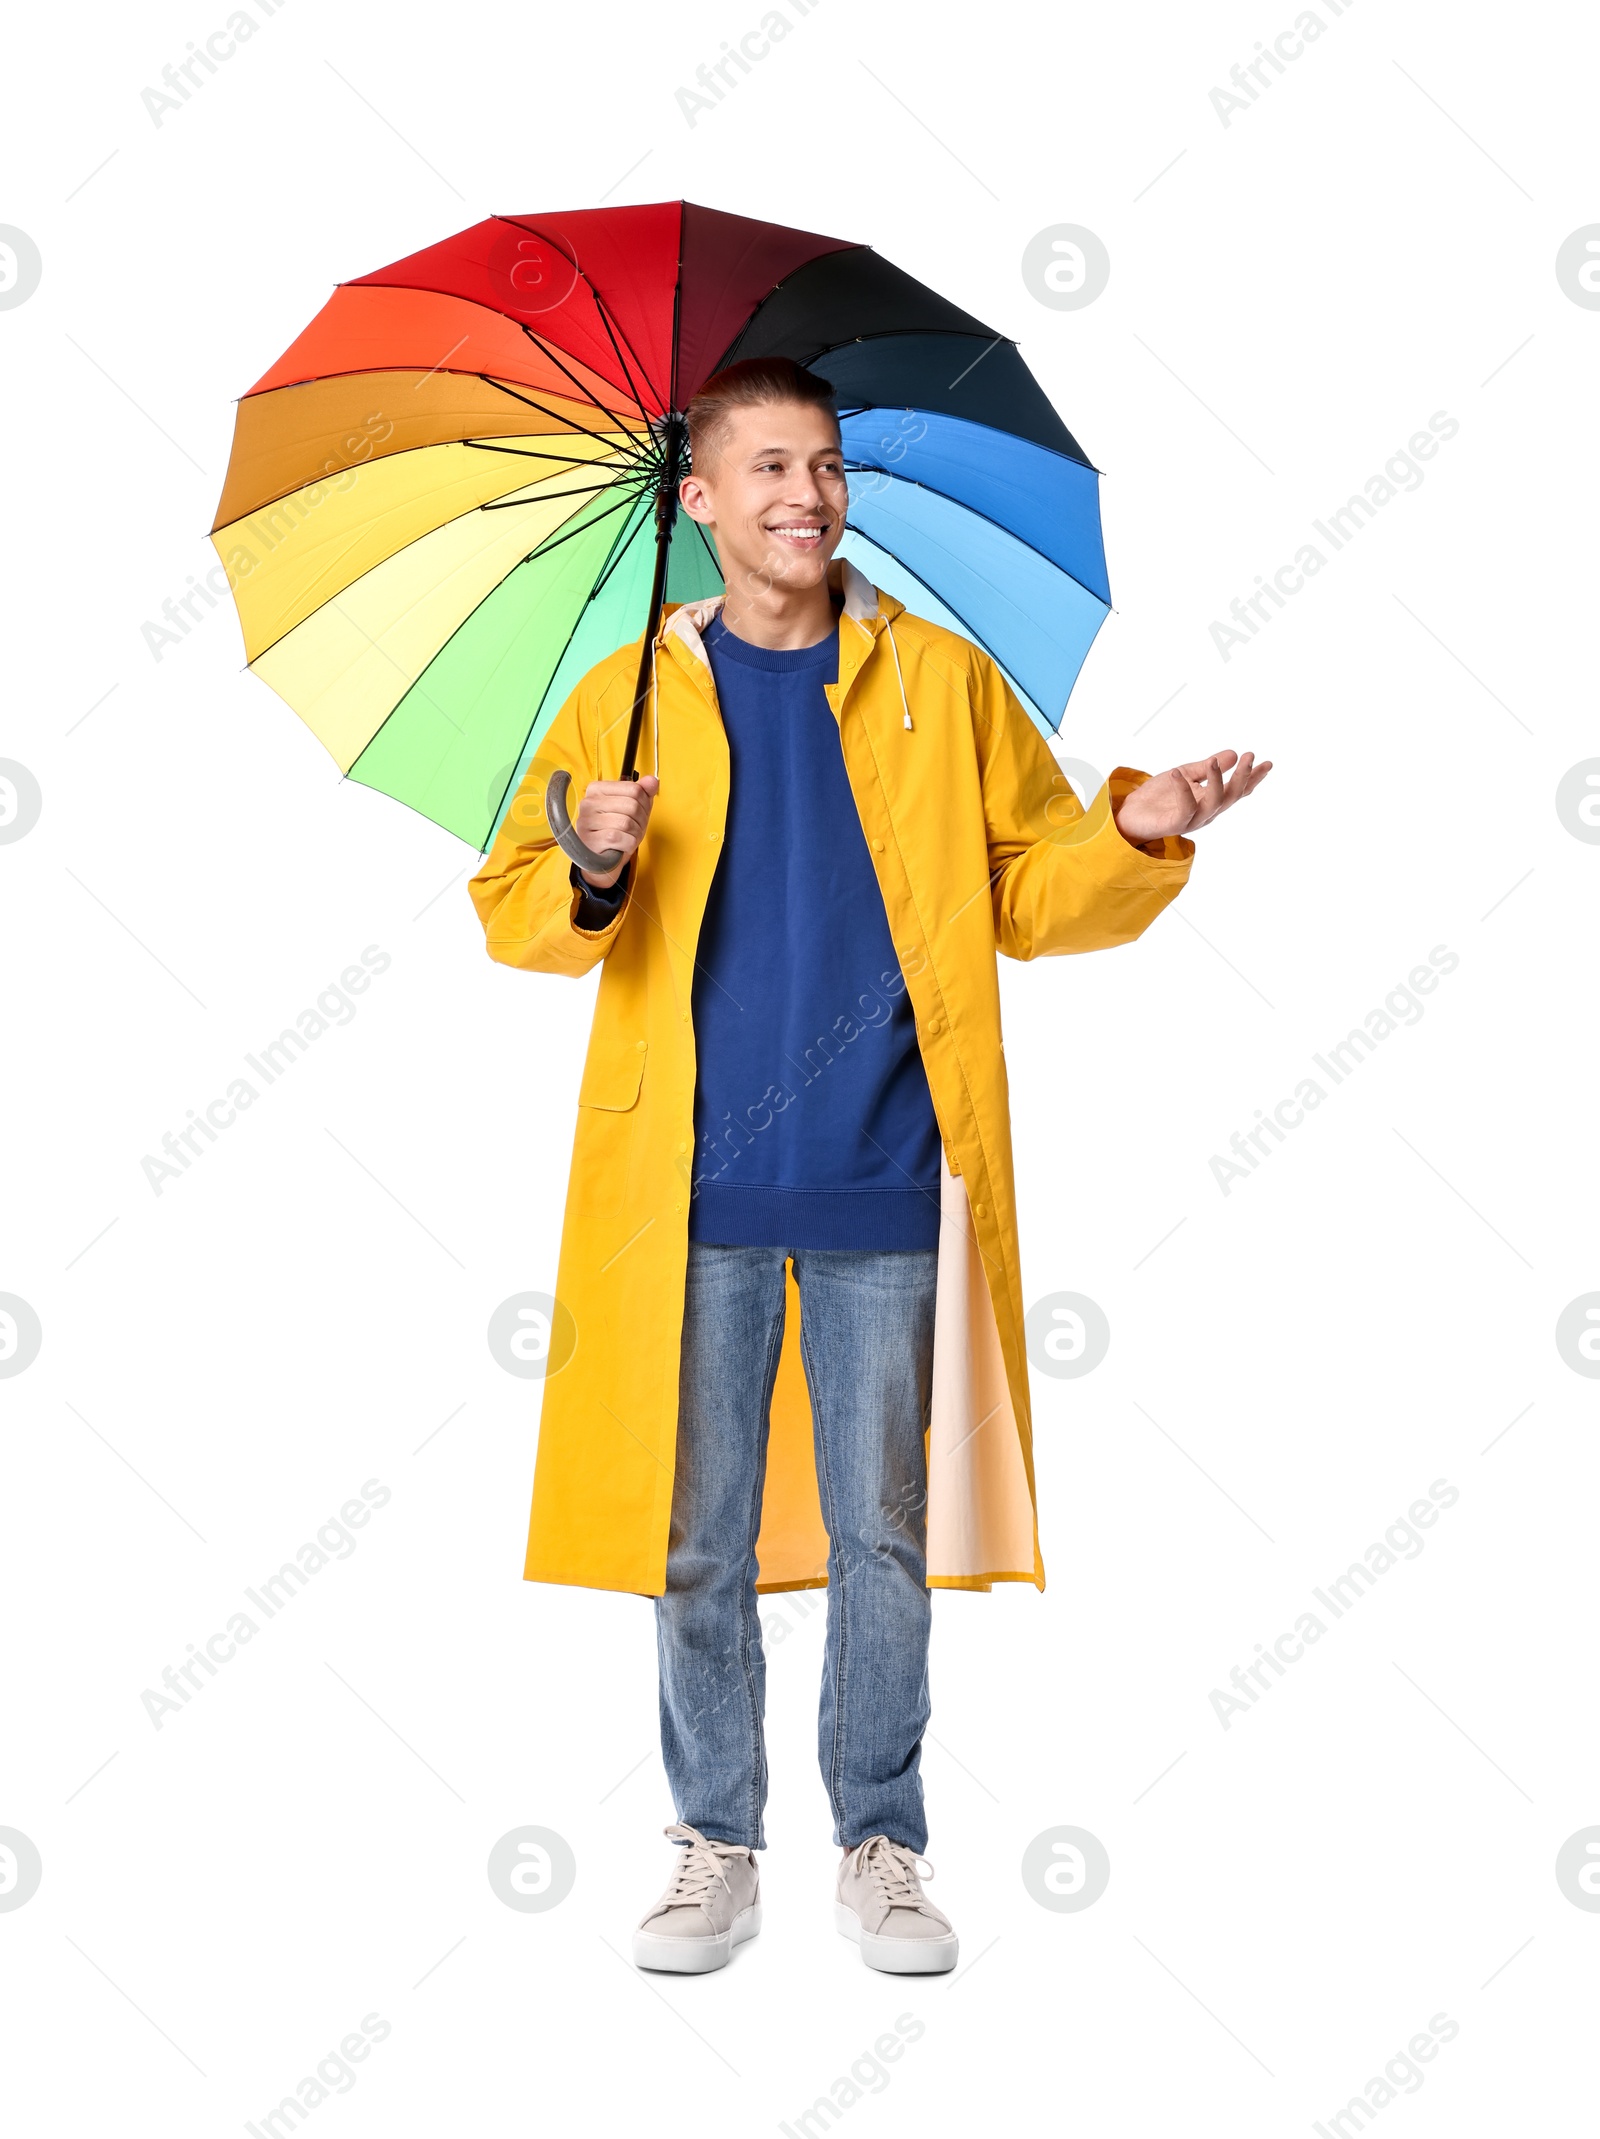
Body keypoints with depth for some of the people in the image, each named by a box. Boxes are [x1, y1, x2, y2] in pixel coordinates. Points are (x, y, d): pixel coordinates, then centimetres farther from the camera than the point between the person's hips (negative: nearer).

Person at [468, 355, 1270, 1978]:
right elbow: (514, 913, 6)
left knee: (882, 1536, 7)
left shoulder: (944, 682, 7)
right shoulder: (627, 699, 7)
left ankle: (881, 1848, 22)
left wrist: (1134, 836, -11)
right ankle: (717, 1849, 22)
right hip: (693, 1190, 0)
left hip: (882, 1188, 0)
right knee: (699, 1541, 7)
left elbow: (1027, 892, 8)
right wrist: (594, 874, -15)